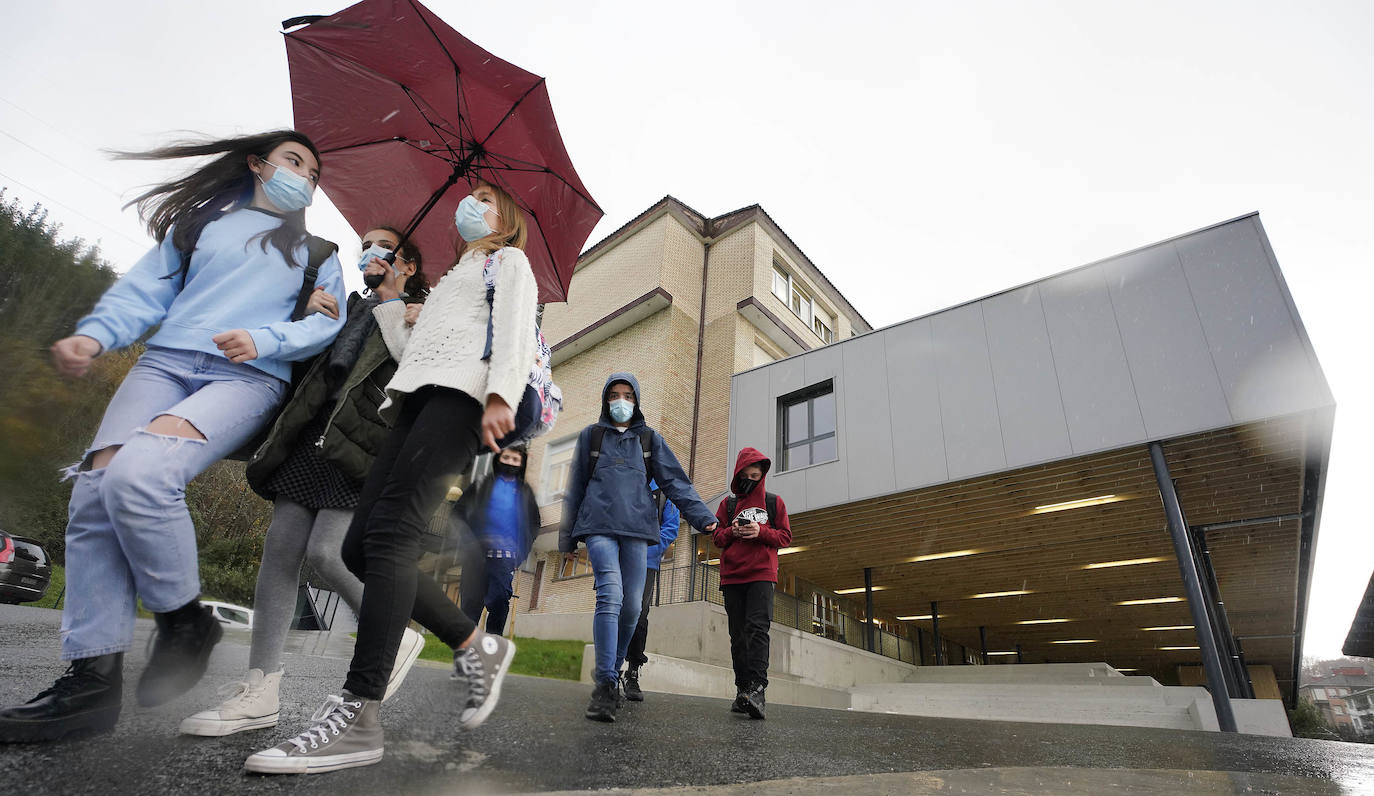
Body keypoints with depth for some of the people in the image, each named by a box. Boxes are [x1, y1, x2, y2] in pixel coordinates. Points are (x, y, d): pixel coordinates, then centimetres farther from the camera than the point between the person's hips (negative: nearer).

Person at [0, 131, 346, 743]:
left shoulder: (315, 251, 21)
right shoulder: (199, 222, 26)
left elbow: (327, 323, 6)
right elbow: (146, 289, 17)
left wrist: (264, 338, -11)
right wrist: (94, 335, -2)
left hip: (250, 375, -3)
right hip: (167, 361, 4)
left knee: (139, 474, -29)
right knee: (94, 492, -16)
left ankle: (186, 622, -10)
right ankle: (92, 676, -9)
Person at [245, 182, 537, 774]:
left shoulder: (509, 261, 18)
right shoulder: (450, 278, 40)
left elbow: (515, 331, -2)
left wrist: (501, 393, -19)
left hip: (462, 391, -8)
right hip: (417, 397, 8)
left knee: (390, 531, -24)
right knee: (359, 547, -6)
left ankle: (357, 715, -26)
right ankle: (475, 646, 0)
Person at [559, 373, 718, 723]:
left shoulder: (650, 439, 13)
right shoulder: (591, 436, 12)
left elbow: (675, 482, 6)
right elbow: (575, 488, 15)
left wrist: (703, 517, -7)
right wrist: (567, 537, 15)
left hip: (637, 528, 2)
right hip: (598, 527, -2)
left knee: (631, 606, 1)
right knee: (610, 596, -19)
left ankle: (612, 670, 22)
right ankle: (606, 684, -17)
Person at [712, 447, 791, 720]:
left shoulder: (774, 502, 11)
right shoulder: (728, 503, 16)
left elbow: (785, 537, 8)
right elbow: (716, 536, 14)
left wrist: (761, 531, -10)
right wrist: (732, 532, -7)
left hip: (762, 574, -3)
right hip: (732, 576, 3)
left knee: (757, 628, -18)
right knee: (738, 634, 4)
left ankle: (757, 688, -26)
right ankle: (742, 690, 8)